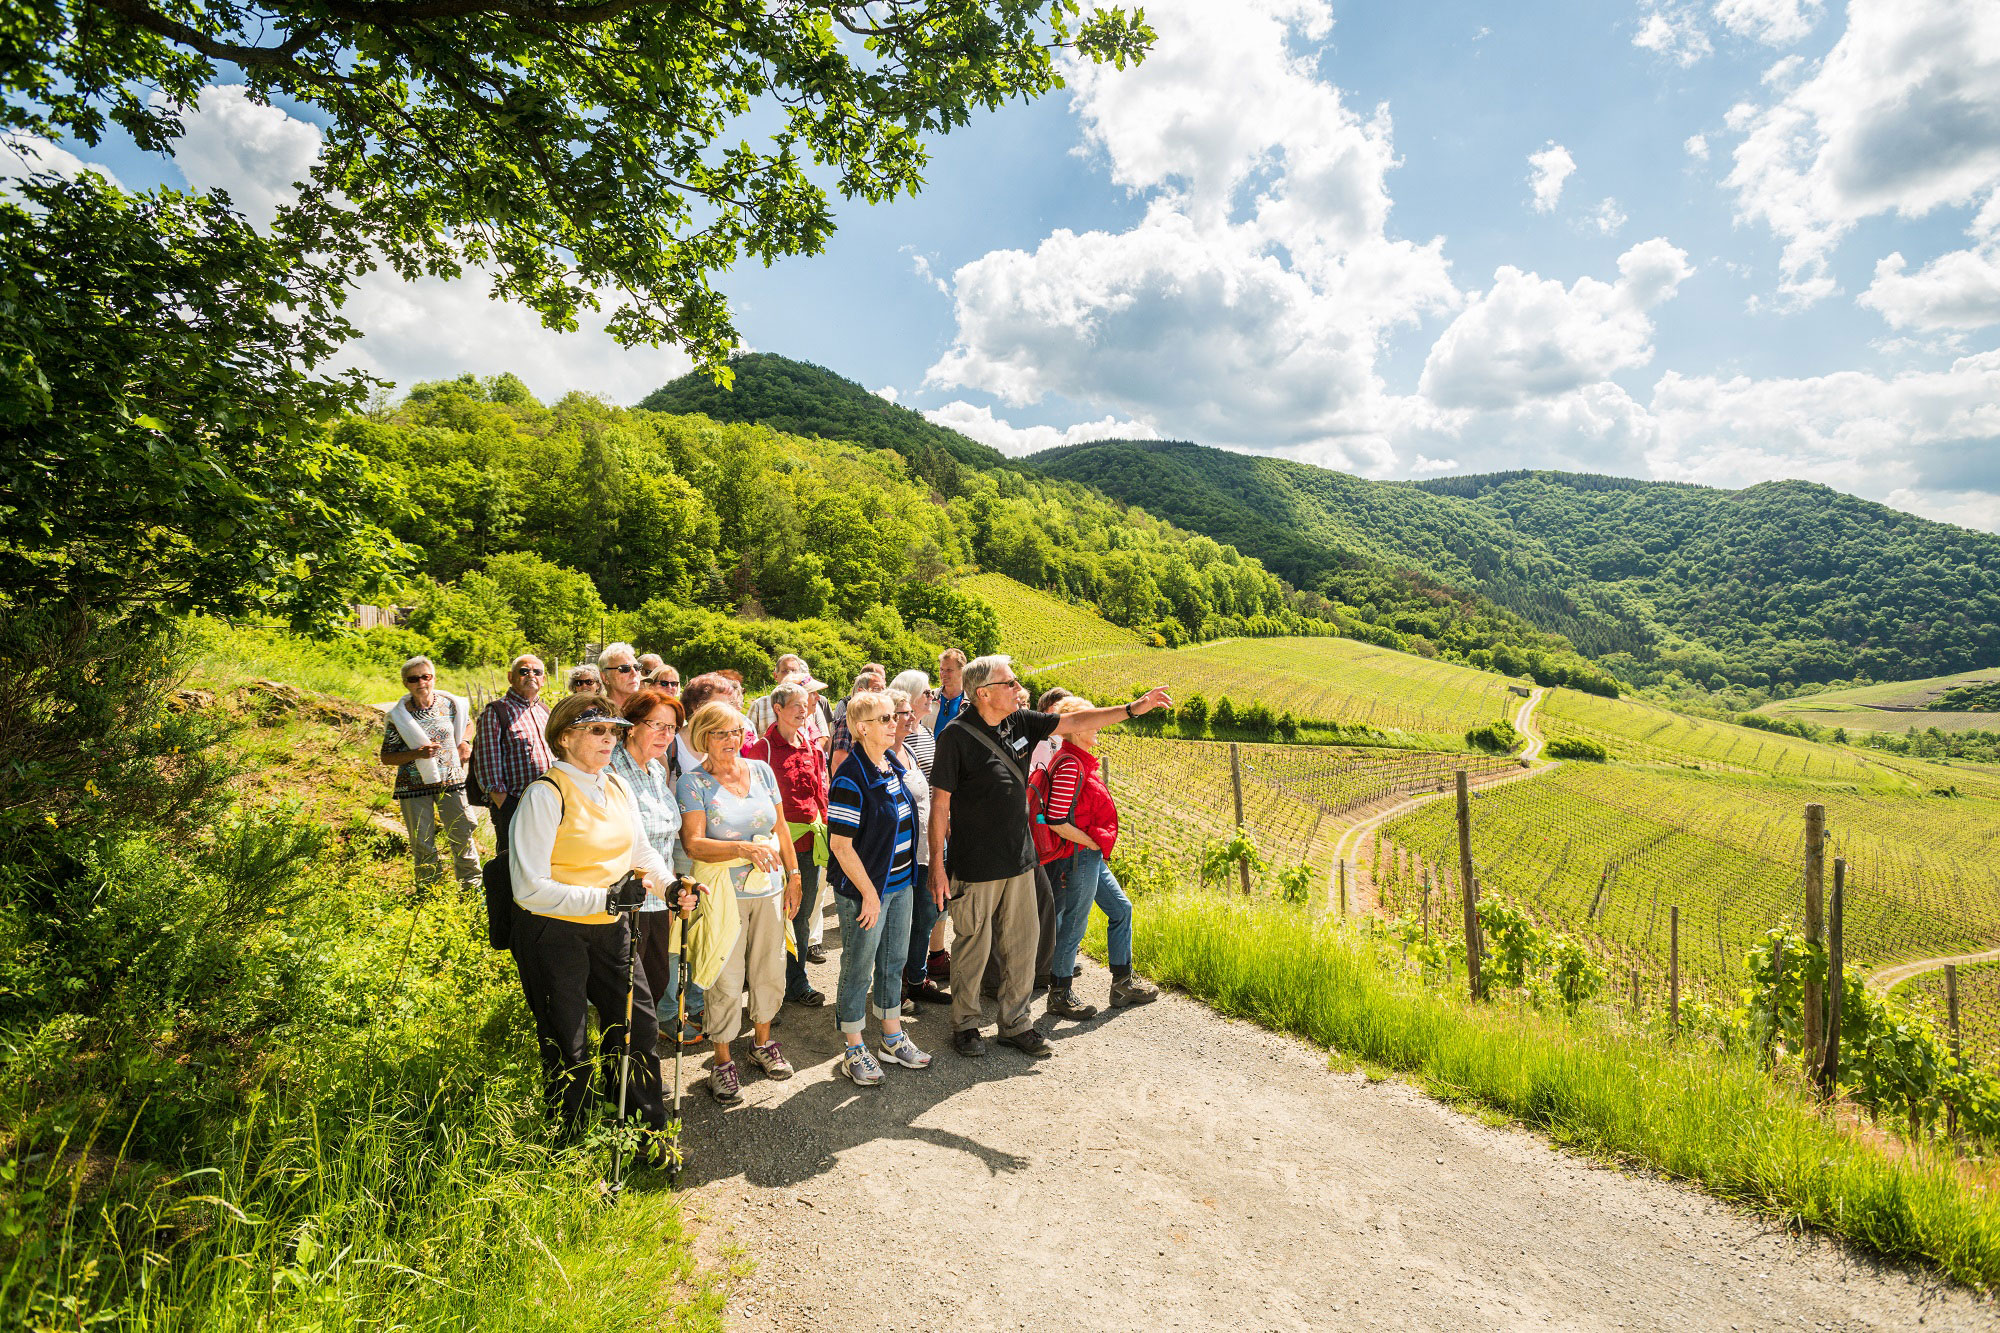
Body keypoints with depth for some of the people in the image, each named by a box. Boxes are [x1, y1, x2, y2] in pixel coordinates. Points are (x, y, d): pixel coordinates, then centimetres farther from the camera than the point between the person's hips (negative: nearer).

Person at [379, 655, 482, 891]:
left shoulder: (452, 705, 1)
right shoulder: (398, 716, -4)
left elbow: (466, 724, 23)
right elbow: (387, 757, -1)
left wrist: (465, 743, 3)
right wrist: (416, 754, -17)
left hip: (451, 781, 1)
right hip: (414, 786, -1)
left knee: (462, 837, 4)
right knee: (423, 845, 7)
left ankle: (473, 889, 16)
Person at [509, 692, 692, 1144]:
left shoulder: (618, 786, 4)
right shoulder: (546, 793, -18)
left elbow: (641, 850, 16)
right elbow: (530, 888, -21)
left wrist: (670, 884, -3)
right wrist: (605, 898, -28)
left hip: (610, 929, 7)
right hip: (555, 933, -6)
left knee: (638, 1026, 13)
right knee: (568, 1050, 7)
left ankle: (649, 1131, 33)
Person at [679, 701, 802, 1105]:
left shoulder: (761, 770, 6)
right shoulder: (693, 782, -6)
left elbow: (780, 828, 11)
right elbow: (693, 843, -15)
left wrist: (793, 875, 8)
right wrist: (744, 849, -26)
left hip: (768, 888, 4)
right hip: (722, 892, -4)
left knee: (770, 969, 12)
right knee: (726, 979, 1)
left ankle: (762, 1041, 33)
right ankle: (722, 1061, 18)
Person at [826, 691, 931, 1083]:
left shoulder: (893, 763, 4)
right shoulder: (851, 779, -21)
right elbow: (841, 845, -21)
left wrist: (908, 877, 15)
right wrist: (869, 894, -17)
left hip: (899, 884, 8)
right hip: (864, 888, -8)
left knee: (894, 962, 19)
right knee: (858, 969, 8)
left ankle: (893, 1038, 35)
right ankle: (854, 1050, 24)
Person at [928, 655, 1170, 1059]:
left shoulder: (1020, 721, 2)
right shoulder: (957, 734, -15)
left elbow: (1074, 721, 9)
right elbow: (940, 802, -13)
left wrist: (1133, 708, 6)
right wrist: (937, 864, -13)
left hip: (1019, 859, 6)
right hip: (974, 866, -6)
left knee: (1022, 947, 12)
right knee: (972, 949, 7)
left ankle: (1016, 1024, 28)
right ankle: (965, 1025, 27)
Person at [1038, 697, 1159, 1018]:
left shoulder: (1081, 761, 10)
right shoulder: (1069, 765, -20)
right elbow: (1056, 822, -25)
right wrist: (1093, 842, -14)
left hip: (1091, 856, 10)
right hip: (1079, 856, -10)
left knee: (1121, 909, 16)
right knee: (1073, 924, 1)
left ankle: (1122, 984, 27)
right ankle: (1060, 995, 16)